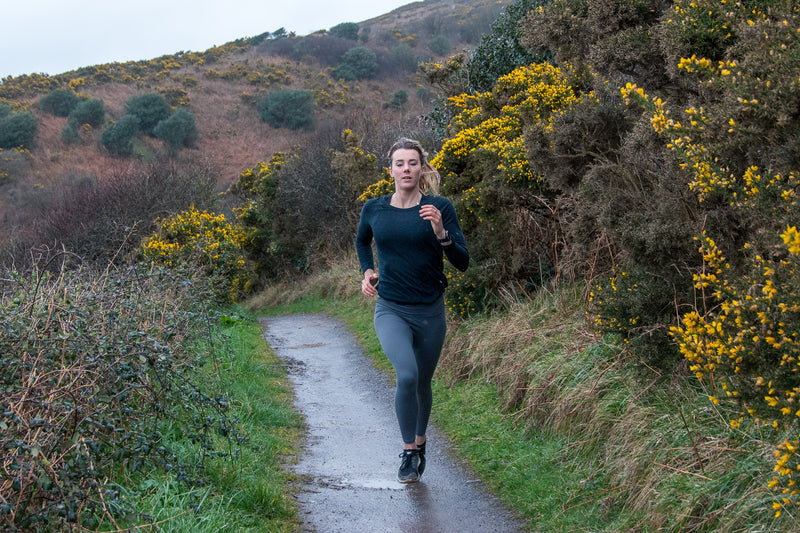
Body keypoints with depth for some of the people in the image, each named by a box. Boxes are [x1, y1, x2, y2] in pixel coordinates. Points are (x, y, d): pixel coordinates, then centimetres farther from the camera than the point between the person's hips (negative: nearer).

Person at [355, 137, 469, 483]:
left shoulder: (440, 208, -6)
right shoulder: (373, 209, 0)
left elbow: (462, 263, -9)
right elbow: (361, 240, 23)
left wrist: (441, 233, -24)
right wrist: (367, 271, 8)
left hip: (430, 312, 1)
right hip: (391, 311, 0)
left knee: (422, 384, 15)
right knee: (406, 374, -24)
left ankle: (420, 441, 44)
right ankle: (408, 451, -6)